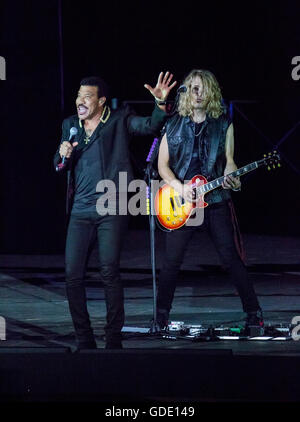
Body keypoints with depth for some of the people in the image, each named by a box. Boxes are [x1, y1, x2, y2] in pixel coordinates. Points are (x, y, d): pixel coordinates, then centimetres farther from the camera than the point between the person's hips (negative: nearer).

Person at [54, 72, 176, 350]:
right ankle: (84, 340, 8)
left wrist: (160, 103, -31)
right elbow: (59, 168, 20)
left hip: (111, 211, -4)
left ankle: (113, 340, -3)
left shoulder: (120, 120, 3)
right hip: (80, 212, 4)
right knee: (72, 275, -2)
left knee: (109, 272, -11)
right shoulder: (70, 125, 16)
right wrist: (63, 155, -3)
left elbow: (151, 126, -13)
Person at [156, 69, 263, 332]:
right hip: (182, 202, 0)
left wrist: (231, 177, -17)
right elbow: (163, 165, 5)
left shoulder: (224, 124, 5)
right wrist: (180, 187, -11)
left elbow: (229, 160, 5)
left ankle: (254, 313, 5)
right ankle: (162, 315, 13)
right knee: (172, 261, -1)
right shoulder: (173, 125, 5)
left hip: (215, 200, 0)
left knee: (232, 259, -3)